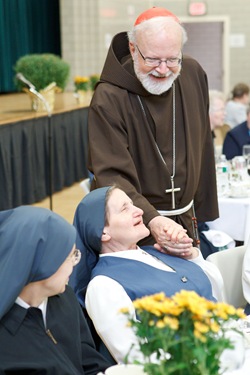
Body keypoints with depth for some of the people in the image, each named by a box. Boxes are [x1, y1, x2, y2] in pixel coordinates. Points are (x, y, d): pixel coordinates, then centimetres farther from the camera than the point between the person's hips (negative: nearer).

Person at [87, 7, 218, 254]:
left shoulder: (194, 75, -2)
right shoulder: (108, 98, -19)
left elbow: (201, 149, 9)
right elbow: (111, 175, -25)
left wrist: (204, 210, 12)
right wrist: (152, 220, -39)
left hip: (184, 222, 5)